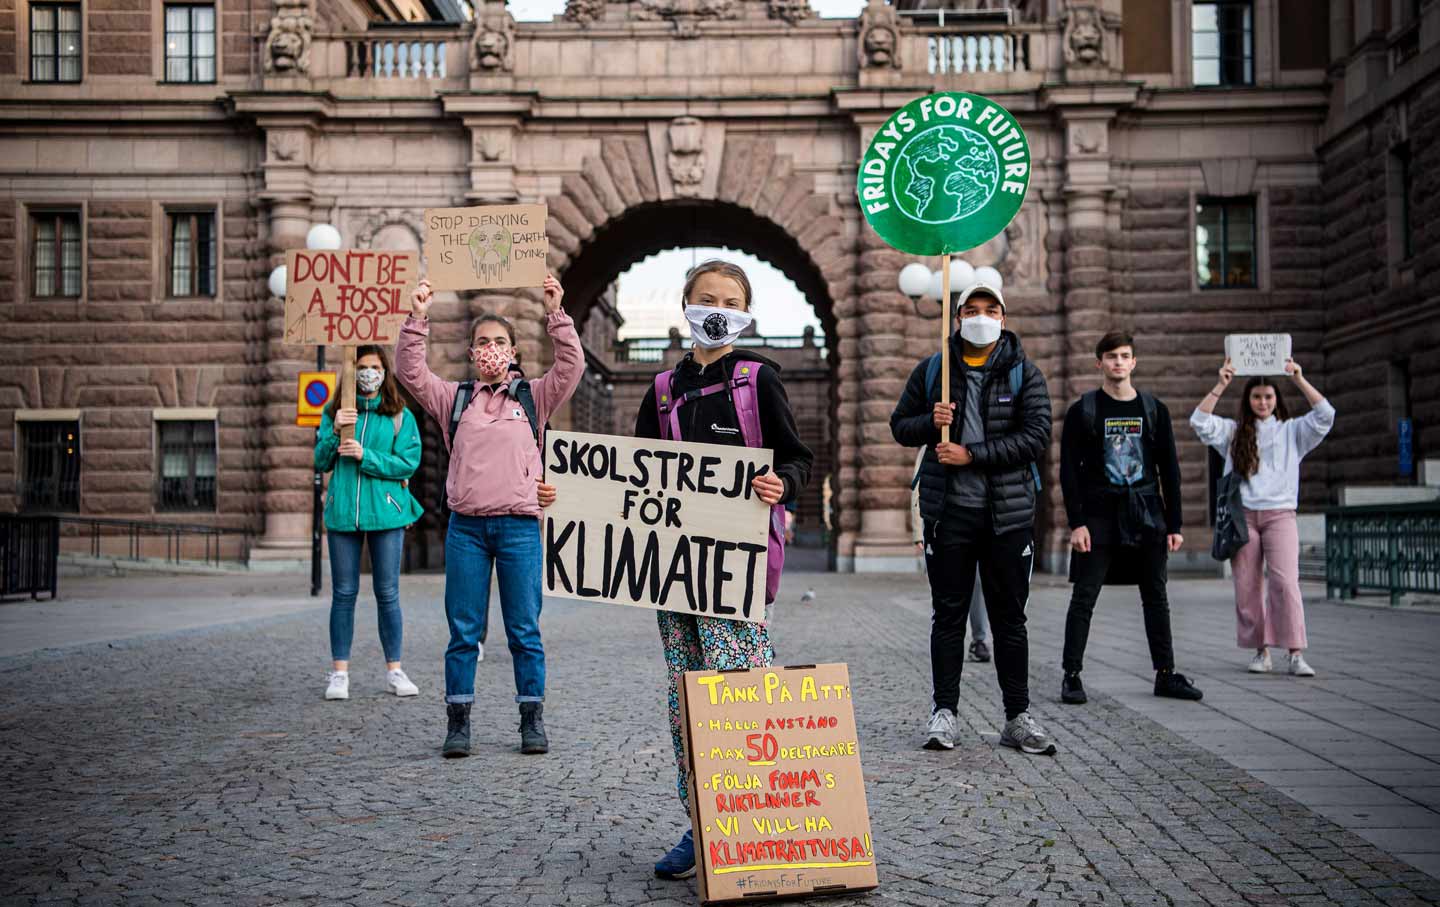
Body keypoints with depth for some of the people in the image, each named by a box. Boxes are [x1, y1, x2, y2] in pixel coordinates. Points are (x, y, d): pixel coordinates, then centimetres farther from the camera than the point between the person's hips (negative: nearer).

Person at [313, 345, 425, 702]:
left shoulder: (400, 416, 5)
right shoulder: (334, 412, 10)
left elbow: (409, 462, -5)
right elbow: (321, 462, 6)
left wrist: (365, 456, -14)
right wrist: (334, 431, -10)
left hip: (387, 512, -1)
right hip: (342, 512, 1)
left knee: (388, 594, 4)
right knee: (344, 593, 4)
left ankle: (394, 671, 12)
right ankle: (339, 672, 10)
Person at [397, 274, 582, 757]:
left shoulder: (533, 396, 8)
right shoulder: (455, 398, 12)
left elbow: (572, 366, -4)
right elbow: (411, 371, 3)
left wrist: (556, 314, -13)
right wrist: (418, 318, -7)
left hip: (519, 527, -1)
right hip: (466, 527, 1)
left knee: (525, 631, 4)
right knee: (463, 632, 4)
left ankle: (532, 720, 13)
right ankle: (458, 721, 12)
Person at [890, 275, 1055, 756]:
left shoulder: (1024, 373, 3)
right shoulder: (932, 369, 7)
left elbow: (1036, 435, -8)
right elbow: (899, 424, 11)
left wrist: (971, 455, -15)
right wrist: (931, 423, -12)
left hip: (1009, 512, 0)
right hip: (948, 509, 1)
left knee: (1010, 618, 6)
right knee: (948, 614, 5)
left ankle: (1018, 717, 14)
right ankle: (943, 712, 13)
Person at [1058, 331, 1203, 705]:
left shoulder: (1154, 410, 9)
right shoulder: (1083, 411, 1)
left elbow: (1170, 471, 10)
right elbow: (1069, 471, -3)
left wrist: (1174, 525, 5)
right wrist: (1076, 523, -11)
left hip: (1146, 516, 3)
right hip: (1099, 516, -3)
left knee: (1156, 597, 7)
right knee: (1084, 597, -3)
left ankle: (1165, 674, 15)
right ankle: (1072, 676, 2)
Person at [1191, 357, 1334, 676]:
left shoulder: (1291, 431, 13)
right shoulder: (1233, 432, 13)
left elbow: (1325, 415, 0)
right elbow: (1199, 422, 0)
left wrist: (1300, 380, -7)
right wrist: (1220, 386, -8)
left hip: (1280, 515, -1)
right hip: (1243, 515, 1)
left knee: (1285, 581, -15)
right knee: (1247, 586, 0)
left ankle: (1296, 654, -14)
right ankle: (1261, 651, 10)